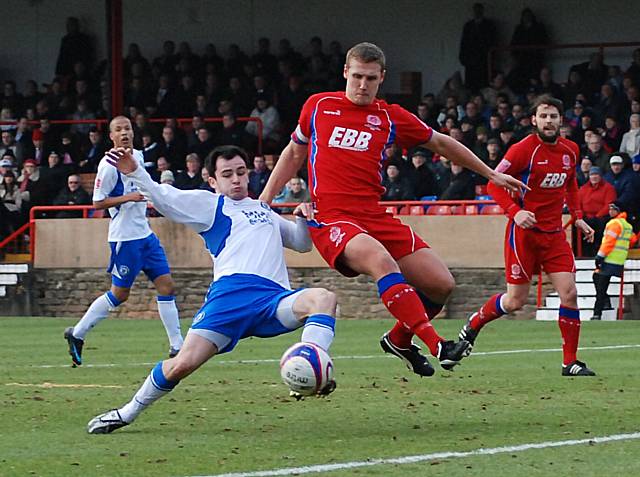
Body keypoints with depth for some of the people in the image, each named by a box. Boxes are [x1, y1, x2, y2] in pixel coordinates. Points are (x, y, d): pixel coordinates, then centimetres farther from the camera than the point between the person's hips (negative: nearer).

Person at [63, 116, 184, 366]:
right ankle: (77, 333, 13)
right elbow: (98, 202, -14)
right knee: (119, 294, -1)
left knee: (166, 285, 1)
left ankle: (177, 346, 4)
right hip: (125, 238, -8)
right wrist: (128, 198, -23)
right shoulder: (109, 164, -15)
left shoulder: (138, 156, 10)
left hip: (145, 233, 8)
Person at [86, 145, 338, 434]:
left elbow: (302, 243, 41)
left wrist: (303, 220, 19)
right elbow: (164, 198, 6)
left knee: (323, 298, -28)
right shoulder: (209, 204, 20)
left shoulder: (264, 211, 36)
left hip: (274, 297, 4)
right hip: (231, 290, -4)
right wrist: (133, 172, -9)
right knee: (184, 363, -17)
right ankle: (127, 413, 3)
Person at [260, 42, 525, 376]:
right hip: (330, 219, -4)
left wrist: (491, 174, 28)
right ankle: (436, 345, -41)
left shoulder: (391, 117, 12)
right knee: (381, 261, -36)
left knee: (441, 284, -5)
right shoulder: (318, 106, 9)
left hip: (375, 217, 4)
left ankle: (400, 340, 23)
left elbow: (440, 143, 23)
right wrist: (265, 198, 16)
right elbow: (294, 153, 23)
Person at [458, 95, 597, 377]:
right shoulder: (524, 149, -12)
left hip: (554, 233, 5)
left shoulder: (570, 150, 6)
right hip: (524, 231, -5)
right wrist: (515, 211, -23)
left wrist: (577, 217, 13)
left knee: (569, 293, -8)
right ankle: (473, 324, 29)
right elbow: (494, 184, -10)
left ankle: (570, 362, -2)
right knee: (516, 301, 0)